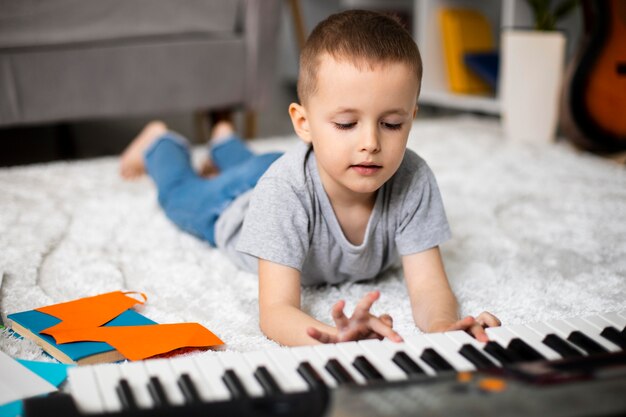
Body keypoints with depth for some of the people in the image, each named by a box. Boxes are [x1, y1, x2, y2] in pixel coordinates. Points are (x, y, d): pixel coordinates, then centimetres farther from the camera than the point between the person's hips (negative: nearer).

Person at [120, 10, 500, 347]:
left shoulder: (413, 180, -43)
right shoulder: (285, 186, -52)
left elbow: (428, 284, -43)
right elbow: (276, 309, -55)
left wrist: (443, 326, -68)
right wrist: (334, 338, -78)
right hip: (237, 203, -3)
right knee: (184, 192, 32)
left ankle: (225, 141, 69)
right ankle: (160, 144, 60)